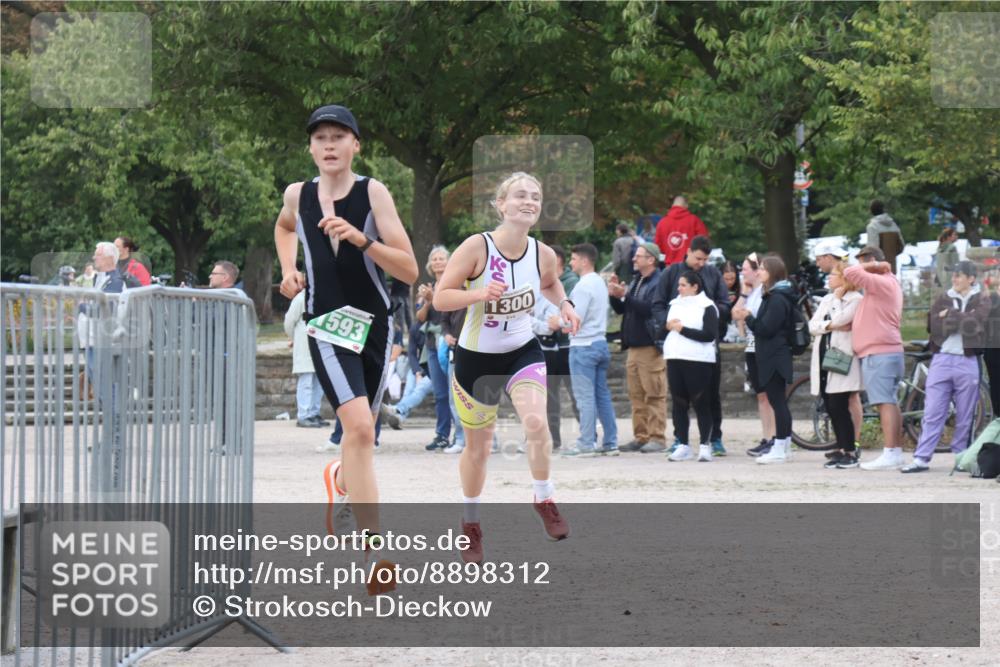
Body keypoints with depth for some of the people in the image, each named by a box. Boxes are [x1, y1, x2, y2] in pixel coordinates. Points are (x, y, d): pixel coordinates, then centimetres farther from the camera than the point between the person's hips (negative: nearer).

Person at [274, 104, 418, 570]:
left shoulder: (373, 193, -8)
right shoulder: (298, 196, 1)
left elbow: (409, 271, -13)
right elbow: (283, 226, 28)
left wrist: (362, 239, -26)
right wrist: (288, 271, 11)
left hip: (374, 326, 1)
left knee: (361, 432, 16)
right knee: (359, 426, -21)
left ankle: (340, 478, 53)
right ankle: (375, 545, -24)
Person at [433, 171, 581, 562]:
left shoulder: (543, 254, -7)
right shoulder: (476, 247, -20)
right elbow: (440, 298, -18)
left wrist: (564, 305, -2)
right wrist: (480, 294, -33)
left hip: (523, 352, 2)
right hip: (476, 356, -2)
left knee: (536, 421, -25)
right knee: (478, 445, 10)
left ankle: (544, 500, -2)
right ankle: (470, 523, 32)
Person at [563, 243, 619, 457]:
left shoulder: (583, 286, -14)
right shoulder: (600, 283, 14)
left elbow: (575, 319, -18)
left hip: (583, 345, -9)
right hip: (600, 342, 9)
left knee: (585, 397, -6)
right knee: (602, 395, 10)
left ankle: (587, 444, -6)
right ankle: (610, 443, 11)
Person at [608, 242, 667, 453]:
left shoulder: (660, 281, -9)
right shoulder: (636, 281, 18)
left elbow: (650, 308, -21)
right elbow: (621, 309, 20)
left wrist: (625, 296, -21)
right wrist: (614, 295, 2)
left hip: (651, 346, -9)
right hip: (633, 346, 9)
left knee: (654, 395, -7)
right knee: (636, 395, 8)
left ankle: (657, 438, -6)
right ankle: (641, 437, 12)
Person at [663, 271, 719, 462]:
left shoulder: (707, 307, -4)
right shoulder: (675, 305, 17)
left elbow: (710, 335, -13)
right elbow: (664, 326, 21)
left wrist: (682, 329, -12)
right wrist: (668, 325, -3)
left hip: (698, 360, -6)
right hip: (674, 358, 6)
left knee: (700, 403, -4)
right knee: (678, 403, 5)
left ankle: (705, 445, 0)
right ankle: (683, 446, 8)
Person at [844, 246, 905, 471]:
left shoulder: (882, 282, -13)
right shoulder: (889, 283, 20)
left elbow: (850, 273, -18)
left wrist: (874, 266, -8)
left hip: (879, 353, -11)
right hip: (889, 351, 11)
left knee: (885, 403, -13)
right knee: (891, 403, 12)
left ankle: (890, 454, -17)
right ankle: (897, 452, 14)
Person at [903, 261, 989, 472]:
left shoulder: (981, 300, 7)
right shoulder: (944, 299, 13)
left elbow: (974, 324, -12)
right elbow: (932, 325, -3)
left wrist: (949, 316, -6)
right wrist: (961, 319, -8)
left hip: (967, 362, -2)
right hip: (941, 359, 2)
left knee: (965, 416, 3)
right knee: (932, 412, -3)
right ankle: (921, 458, -5)